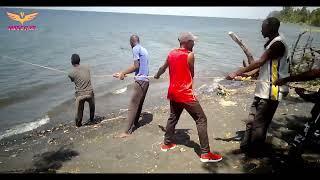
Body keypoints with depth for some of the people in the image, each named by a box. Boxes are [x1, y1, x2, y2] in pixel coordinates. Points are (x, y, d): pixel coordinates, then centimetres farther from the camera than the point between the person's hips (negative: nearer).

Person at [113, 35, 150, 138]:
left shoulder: (135, 49, -7)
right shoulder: (144, 50, 20)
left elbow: (136, 66, -15)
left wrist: (123, 73, -8)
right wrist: (124, 73, 26)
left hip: (140, 80, -9)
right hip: (145, 80, 9)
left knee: (132, 106, -7)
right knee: (139, 104, 17)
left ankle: (127, 131, -4)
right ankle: (135, 123, 29)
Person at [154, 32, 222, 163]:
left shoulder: (171, 53, 8)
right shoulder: (190, 55, -12)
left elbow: (163, 67, 23)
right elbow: (192, 75, -2)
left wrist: (157, 76, 43)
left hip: (173, 92, 8)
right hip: (185, 94, -8)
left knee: (173, 117, 24)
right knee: (201, 119, -3)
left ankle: (167, 143, 35)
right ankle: (205, 153, -3)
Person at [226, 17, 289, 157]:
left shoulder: (278, 43, -15)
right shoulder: (271, 43, 15)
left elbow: (260, 62, -24)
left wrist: (237, 73, -23)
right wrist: (245, 74, 12)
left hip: (271, 92, -9)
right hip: (262, 90, 9)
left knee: (259, 124, 1)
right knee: (251, 120, 13)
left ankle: (254, 152, 16)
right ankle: (245, 147, 24)